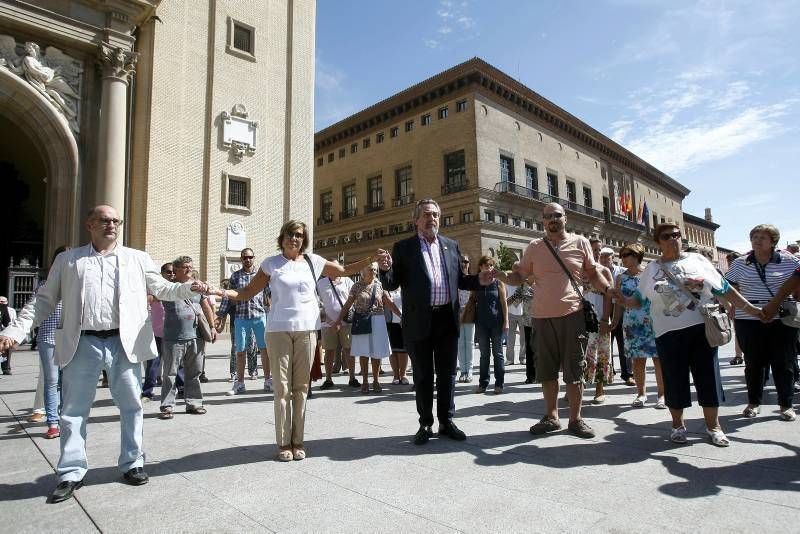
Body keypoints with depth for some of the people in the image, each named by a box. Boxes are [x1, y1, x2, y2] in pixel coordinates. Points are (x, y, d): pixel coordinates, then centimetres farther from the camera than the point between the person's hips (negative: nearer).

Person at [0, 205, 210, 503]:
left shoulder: (137, 259, 10)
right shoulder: (67, 260, 11)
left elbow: (161, 288, 9)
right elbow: (44, 300, 11)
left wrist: (189, 289, -10)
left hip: (124, 342, 0)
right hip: (82, 344, 0)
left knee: (131, 406, 8)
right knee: (73, 411, 8)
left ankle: (132, 464, 23)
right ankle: (72, 473, 22)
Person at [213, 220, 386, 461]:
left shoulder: (313, 261, 9)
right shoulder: (271, 264, 6)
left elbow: (345, 270, 18)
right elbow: (248, 292, 6)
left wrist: (372, 258, 11)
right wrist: (222, 292, -9)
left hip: (307, 330, 1)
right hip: (278, 330, -1)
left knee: (301, 387, 5)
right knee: (282, 387, -1)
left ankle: (298, 441, 14)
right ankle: (284, 443, 9)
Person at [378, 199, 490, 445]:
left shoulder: (451, 246, 12)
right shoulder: (403, 247, 2)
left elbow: (459, 280, 15)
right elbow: (391, 284, -2)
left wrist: (479, 280, -3)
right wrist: (385, 269, -22)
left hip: (447, 319, 3)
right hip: (419, 321, -3)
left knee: (447, 374, 11)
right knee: (423, 375, 8)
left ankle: (446, 422, 24)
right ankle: (425, 424, 21)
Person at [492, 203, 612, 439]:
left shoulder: (580, 243, 4)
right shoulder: (534, 247, 6)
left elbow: (593, 273, 12)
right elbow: (519, 276, 9)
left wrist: (609, 289, -5)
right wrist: (501, 275, -11)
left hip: (572, 314, -1)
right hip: (542, 316, 2)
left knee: (574, 370, 5)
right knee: (547, 370, 11)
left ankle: (575, 419, 20)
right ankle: (551, 417, 25)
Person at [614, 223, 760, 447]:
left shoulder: (697, 259, 8)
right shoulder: (651, 269, 8)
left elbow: (724, 288, 10)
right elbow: (639, 298, 10)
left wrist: (750, 308, 6)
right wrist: (625, 300, -11)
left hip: (702, 327, 1)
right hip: (669, 333, 0)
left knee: (708, 375, 4)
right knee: (674, 378, 4)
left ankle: (713, 425, 21)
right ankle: (678, 424, 20)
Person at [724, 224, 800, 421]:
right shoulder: (740, 264, 4)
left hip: (782, 321, 0)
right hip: (748, 322, 1)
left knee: (783, 363, 6)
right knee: (753, 363, 8)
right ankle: (753, 402, 22)